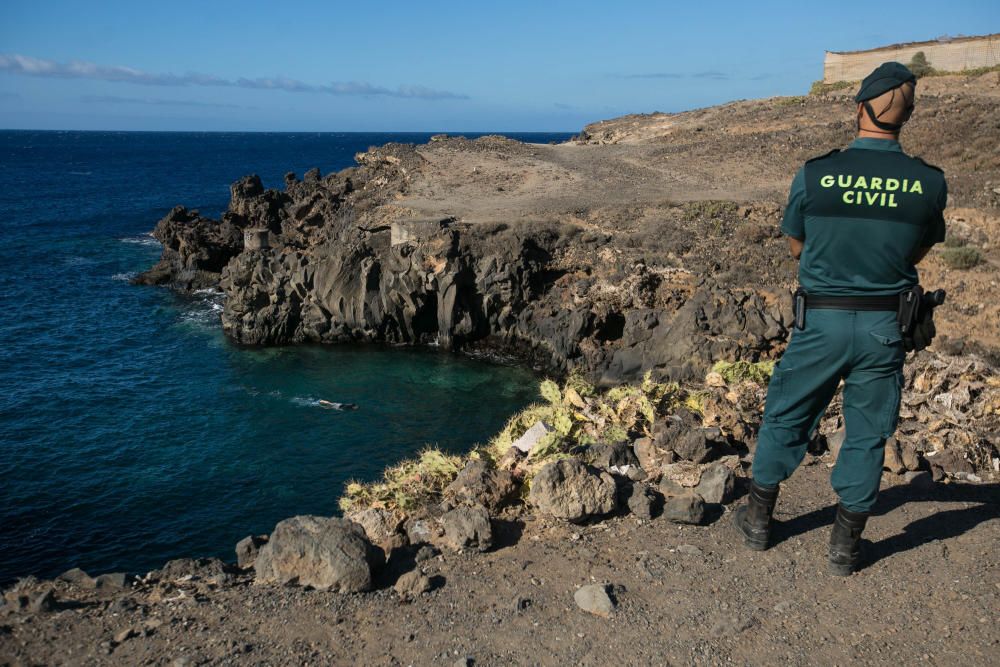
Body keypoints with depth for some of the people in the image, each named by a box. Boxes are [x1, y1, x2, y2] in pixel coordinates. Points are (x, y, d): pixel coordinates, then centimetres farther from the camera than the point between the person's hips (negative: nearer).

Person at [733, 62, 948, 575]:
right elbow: (918, 252, 9)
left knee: (785, 418, 16)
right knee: (867, 434, 13)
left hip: (821, 321, -1)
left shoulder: (814, 175, -10)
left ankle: (759, 520, 30)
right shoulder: (929, 183, -7)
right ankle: (846, 546, 24)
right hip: (885, 326, 1)